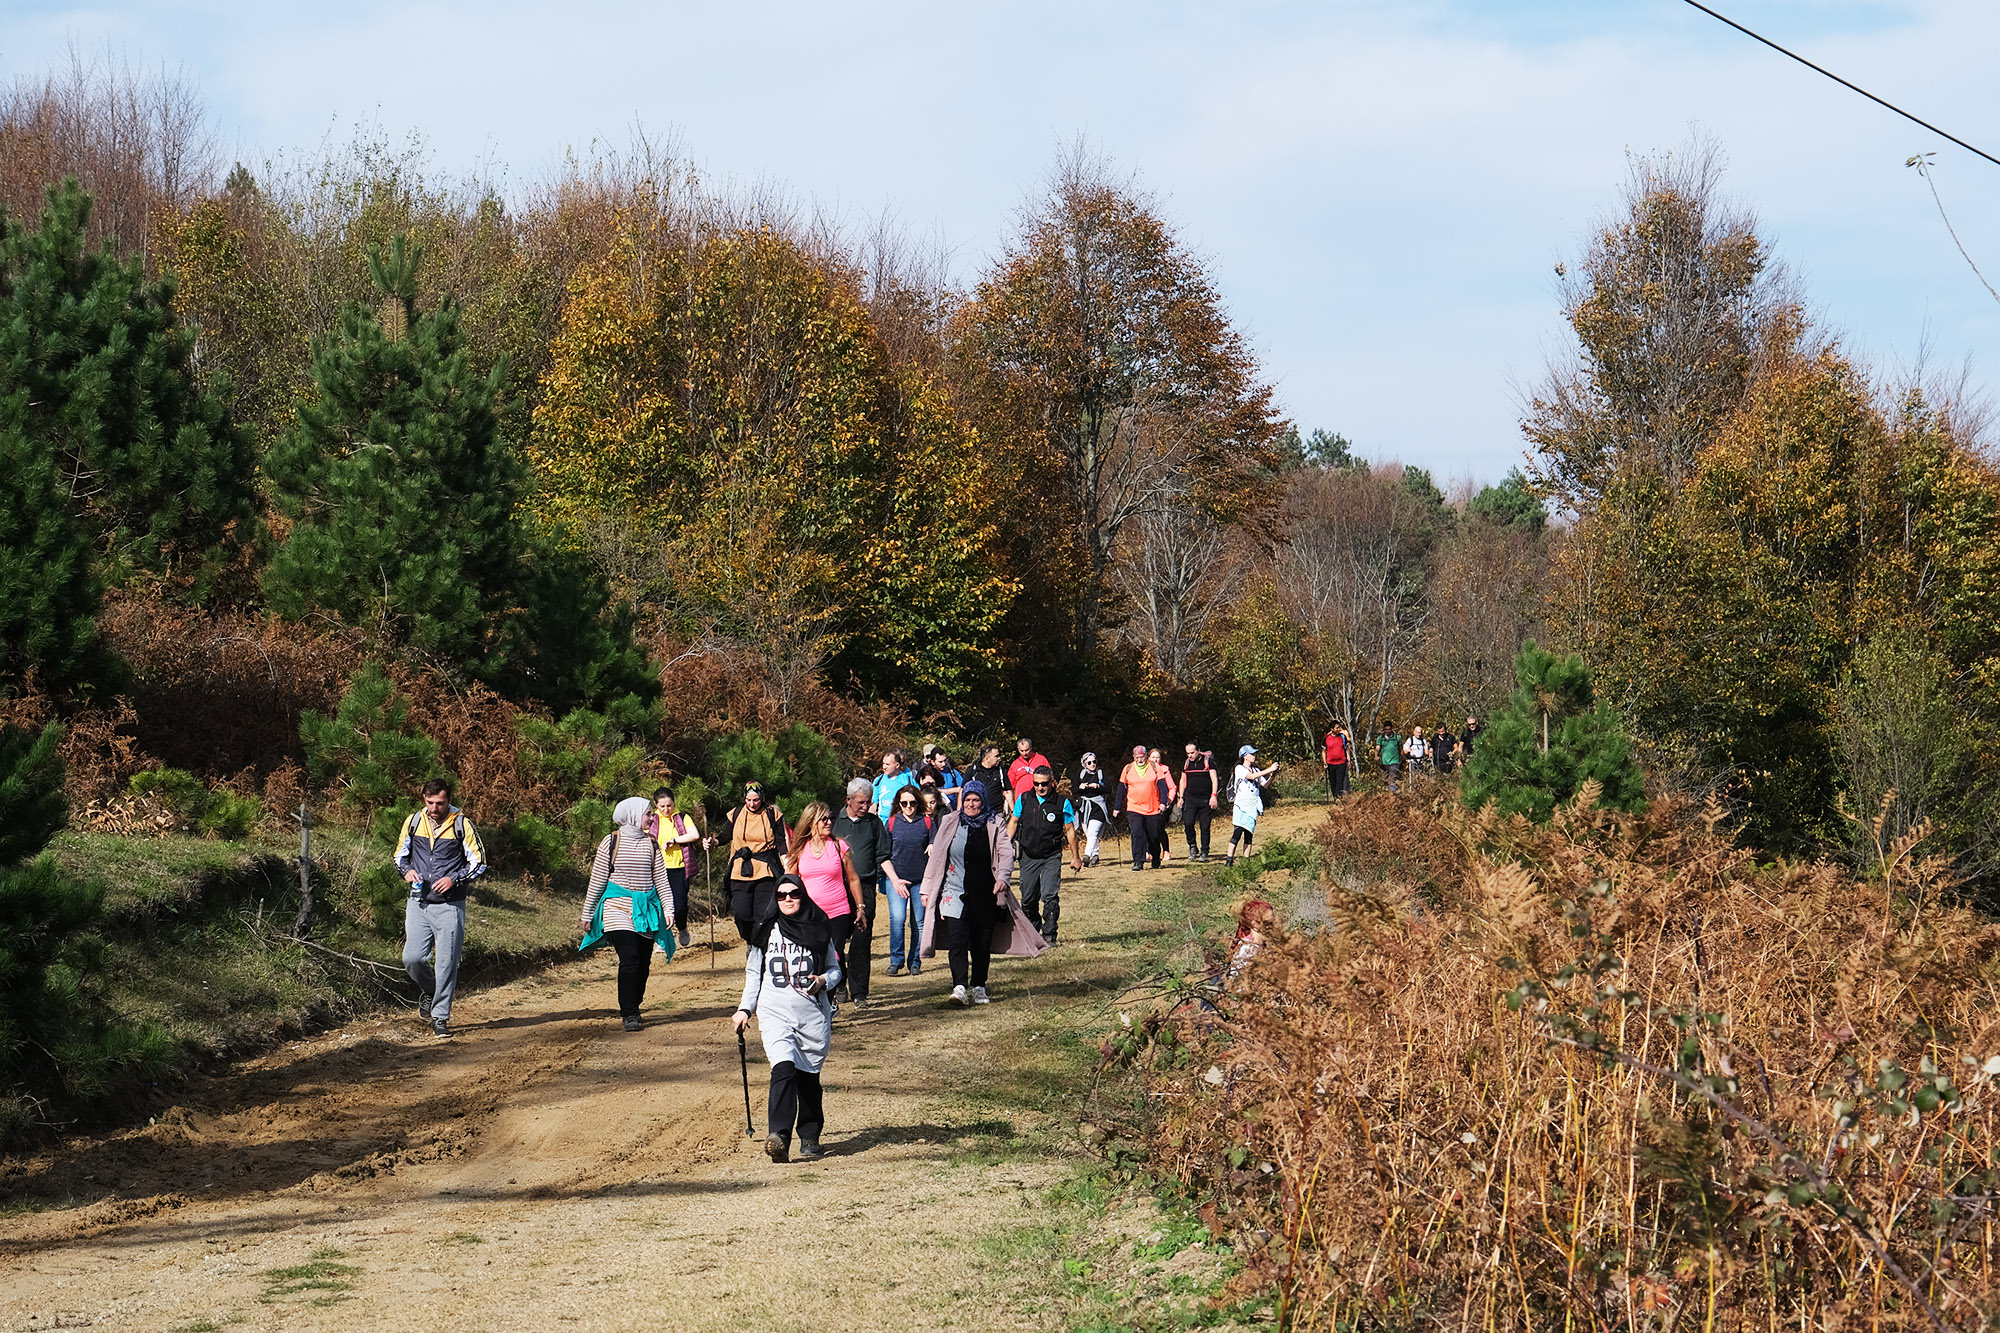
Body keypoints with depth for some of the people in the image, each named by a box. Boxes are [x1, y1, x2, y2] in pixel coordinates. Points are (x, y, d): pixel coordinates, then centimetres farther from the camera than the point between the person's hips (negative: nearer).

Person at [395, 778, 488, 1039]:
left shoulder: (461, 824, -4)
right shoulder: (413, 822, 5)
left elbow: (479, 861, 0)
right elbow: (400, 854, 18)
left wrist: (454, 879, -14)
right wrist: (407, 870, -4)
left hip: (450, 905, -3)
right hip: (419, 902, 3)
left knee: (446, 962, -3)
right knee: (413, 958, -5)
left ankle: (440, 1017, 7)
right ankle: (428, 989, 27)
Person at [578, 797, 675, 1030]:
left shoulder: (651, 843, 10)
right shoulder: (612, 842, 0)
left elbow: (661, 880, 12)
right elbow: (597, 879, 4)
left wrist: (668, 910, 2)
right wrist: (587, 914, 4)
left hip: (646, 907, 4)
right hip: (618, 906, -4)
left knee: (643, 962, 2)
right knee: (629, 959, -16)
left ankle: (631, 1008, 18)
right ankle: (629, 1015, -14)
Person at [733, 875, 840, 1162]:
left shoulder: (820, 929, 8)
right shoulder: (766, 931, 9)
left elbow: (835, 969, 14)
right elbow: (753, 973, 17)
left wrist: (824, 981, -7)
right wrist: (744, 1009, 11)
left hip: (813, 1014, 1)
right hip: (775, 1012, -1)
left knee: (808, 1078, 4)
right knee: (784, 1069, -21)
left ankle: (810, 1138, 22)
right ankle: (778, 1137, -32)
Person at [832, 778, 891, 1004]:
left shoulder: (873, 823, 11)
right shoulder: (835, 820, 8)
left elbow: (883, 857, 13)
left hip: (865, 886, 0)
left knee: (862, 941, -3)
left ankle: (859, 992, 0)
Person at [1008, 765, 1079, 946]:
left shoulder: (1062, 802, -5)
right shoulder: (1024, 800, 0)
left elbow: (1070, 830, 2)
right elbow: (1013, 823, 11)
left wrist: (1075, 857, 5)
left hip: (1051, 857, -3)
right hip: (1028, 856, 3)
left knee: (1050, 897, -15)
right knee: (1028, 898, 9)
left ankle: (1049, 936, -9)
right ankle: (1032, 932, 28)